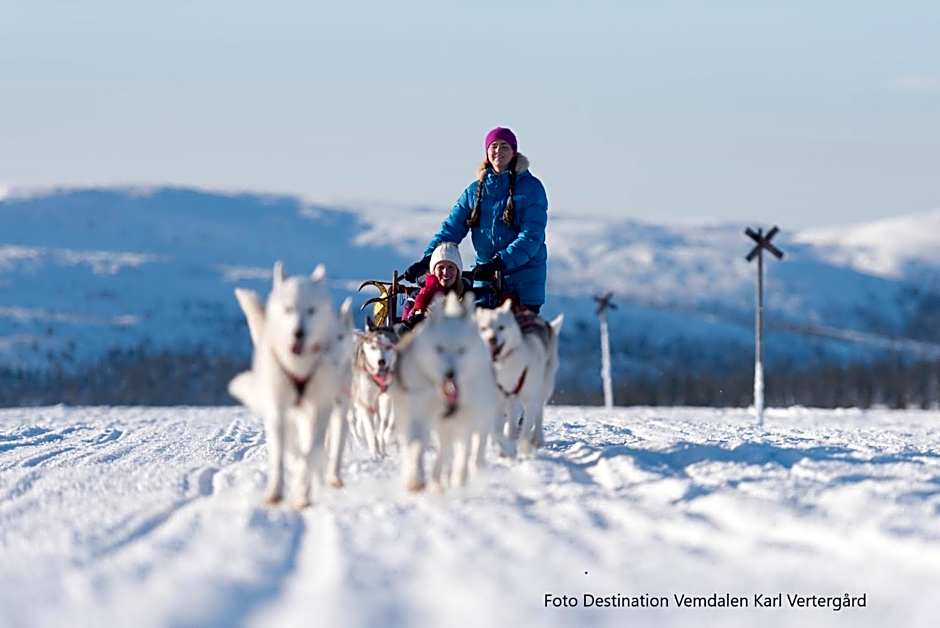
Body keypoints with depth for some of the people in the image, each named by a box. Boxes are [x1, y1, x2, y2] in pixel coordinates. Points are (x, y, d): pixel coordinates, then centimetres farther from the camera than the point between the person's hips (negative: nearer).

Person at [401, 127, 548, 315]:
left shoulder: (530, 187, -3)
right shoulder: (475, 191, 10)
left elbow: (532, 236, -12)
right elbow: (451, 229, 5)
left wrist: (500, 262, -25)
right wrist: (427, 260, -10)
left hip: (525, 278, -3)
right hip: (486, 274, 3)